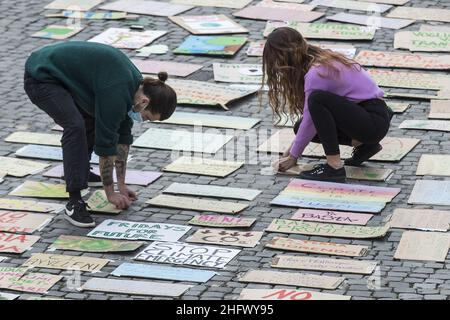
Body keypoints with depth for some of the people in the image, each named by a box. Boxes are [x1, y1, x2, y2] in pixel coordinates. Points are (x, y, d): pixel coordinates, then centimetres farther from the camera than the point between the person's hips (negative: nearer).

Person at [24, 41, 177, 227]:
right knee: (76, 126, -24)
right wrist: (111, 194, -11)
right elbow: (105, 143, -21)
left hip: (59, 75, 10)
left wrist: (121, 185, 10)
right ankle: (74, 203, -23)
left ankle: (79, 170, 36)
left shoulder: (135, 85, 0)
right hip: (40, 78, -10)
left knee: (94, 120, 15)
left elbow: (123, 135, 9)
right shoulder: (116, 92, -27)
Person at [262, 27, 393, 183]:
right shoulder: (321, 59, 9)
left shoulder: (316, 73, -20)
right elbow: (311, 117, 14)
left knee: (318, 100, -28)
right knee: (300, 127, 7)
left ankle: (334, 167, -25)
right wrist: (294, 147, 11)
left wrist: (293, 156, -4)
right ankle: (362, 144, 12)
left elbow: (310, 119, -15)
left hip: (375, 121, -10)